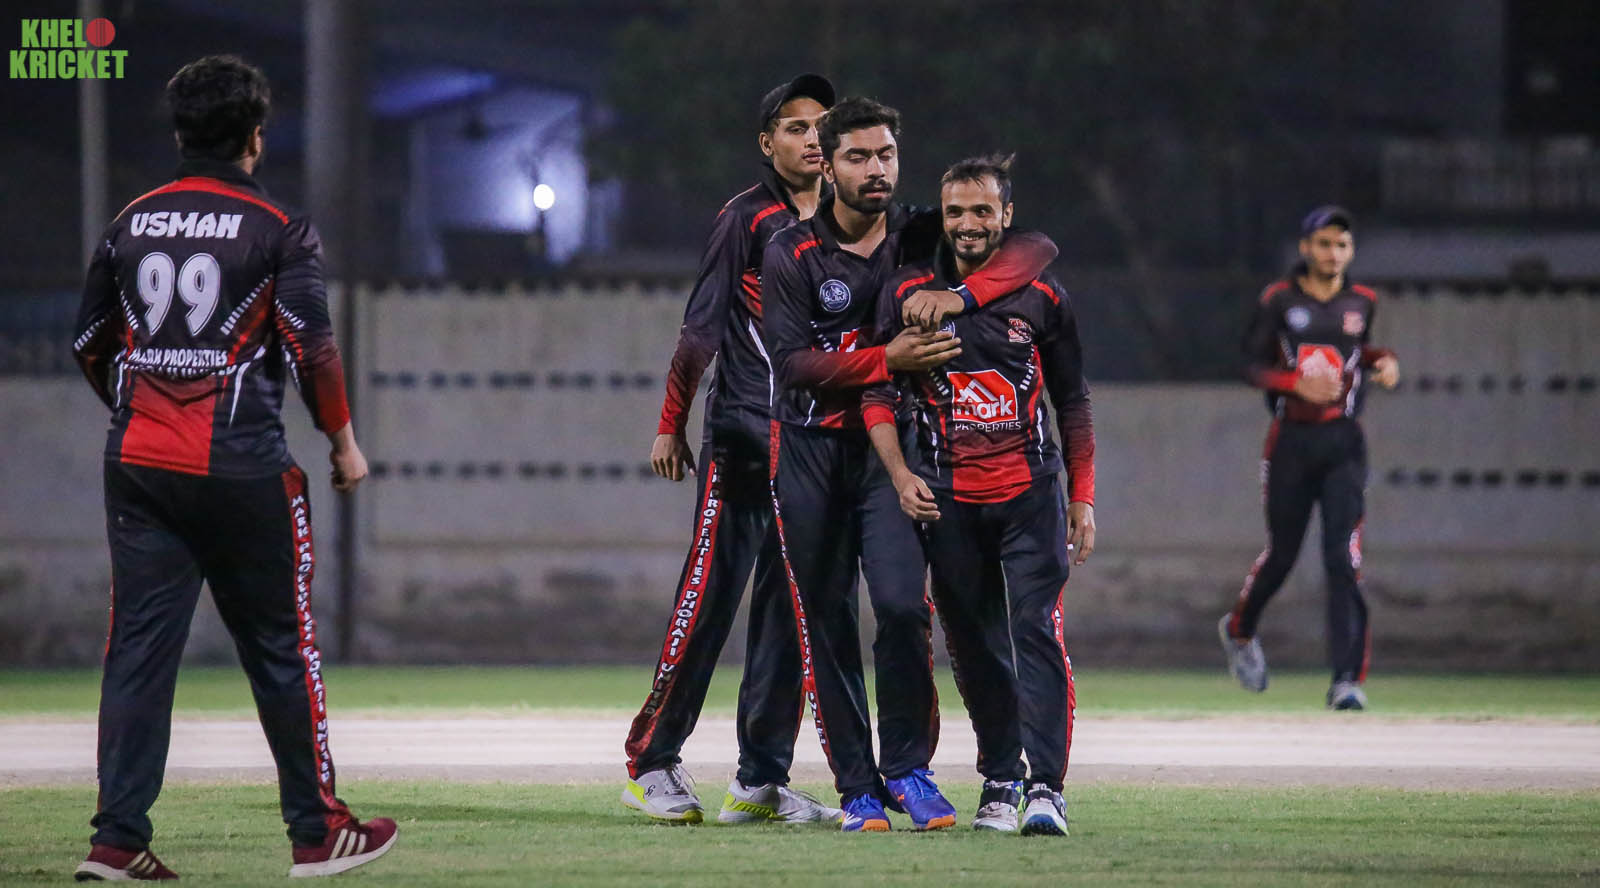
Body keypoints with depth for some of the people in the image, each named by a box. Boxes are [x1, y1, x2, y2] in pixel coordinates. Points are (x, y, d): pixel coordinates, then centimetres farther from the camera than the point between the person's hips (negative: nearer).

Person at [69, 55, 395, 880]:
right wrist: (343, 443, 3)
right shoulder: (277, 228, -4)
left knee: (137, 646, 4)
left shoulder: (132, 223, 9)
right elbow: (311, 347, -9)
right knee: (281, 647, 6)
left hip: (137, 465, 4)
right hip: (242, 468, -4)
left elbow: (90, 345, 15)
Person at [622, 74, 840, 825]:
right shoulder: (747, 220, -3)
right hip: (742, 435, -6)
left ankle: (762, 779, 8)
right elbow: (701, 328, -4)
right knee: (709, 596, -8)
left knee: (790, 610, 4)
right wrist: (670, 426, -6)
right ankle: (651, 760, 1)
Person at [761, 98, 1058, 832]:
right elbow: (792, 360, -14)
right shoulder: (791, 254, -4)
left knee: (902, 603, -15)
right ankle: (856, 787, 10)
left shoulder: (921, 237, 2)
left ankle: (907, 768, 1)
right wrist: (886, 360, -23)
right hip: (810, 448, -1)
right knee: (826, 623, 1)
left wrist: (957, 295, -23)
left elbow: (1035, 247, -8)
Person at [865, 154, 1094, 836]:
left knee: (1037, 633, -13)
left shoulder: (1041, 297, 4)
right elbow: (878, 395, 3)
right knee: (973, 647, 7)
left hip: (1030, 492, -1)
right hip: (948, 497, 1)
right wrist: (900, 474, -11)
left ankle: (1045, 786, -17)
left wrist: (1082, 498, 10)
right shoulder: (908, 294, 2)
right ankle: (999, 780, 20)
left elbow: (1072, 403, 12)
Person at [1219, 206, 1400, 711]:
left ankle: (1347, 679, -15)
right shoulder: (1279, 301, -1)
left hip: (1344, 444, 1)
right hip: (1291, 440, -1)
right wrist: (1297, 383, -19)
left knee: (1344, 557, -11)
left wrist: (1383, 363, 4)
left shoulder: (1360, 303, 8)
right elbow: (1253, 365, -1)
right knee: (1281, 553, 8)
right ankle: (1239, 631, 40)